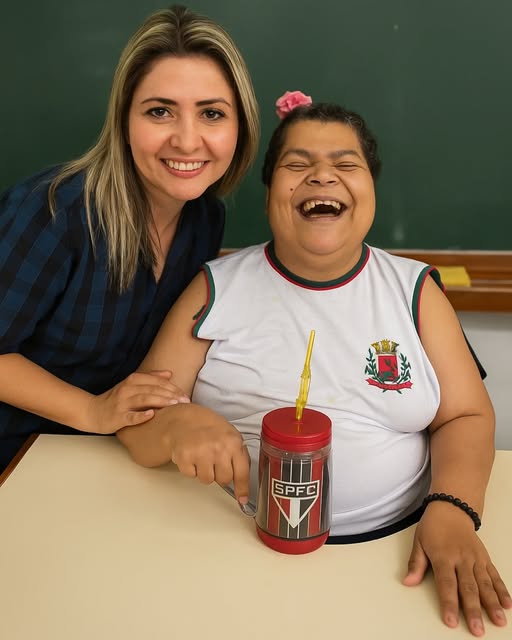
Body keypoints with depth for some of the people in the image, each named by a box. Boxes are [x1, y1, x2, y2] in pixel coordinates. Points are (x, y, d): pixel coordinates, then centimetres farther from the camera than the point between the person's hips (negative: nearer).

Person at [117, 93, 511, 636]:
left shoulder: (415, 289, 6)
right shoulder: (216, 290, 2)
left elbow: (466, 417, 4)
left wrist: (452, 511, -16)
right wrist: (176, 424, -23)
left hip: (398, 544, 2)